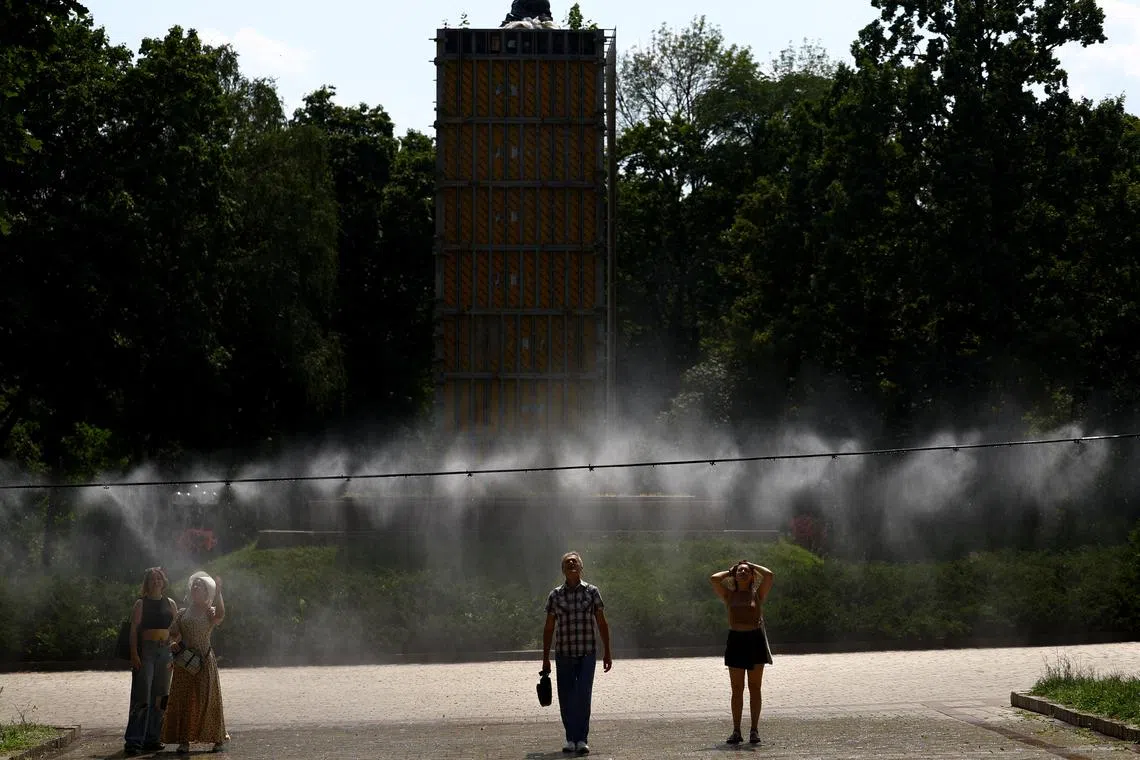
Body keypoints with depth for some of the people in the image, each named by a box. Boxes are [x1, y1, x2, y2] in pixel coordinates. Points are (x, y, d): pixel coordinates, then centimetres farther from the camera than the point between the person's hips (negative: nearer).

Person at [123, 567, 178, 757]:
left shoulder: (170, 603, 12)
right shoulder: (141, 603, 1)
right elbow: (133, 630, -4)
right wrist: (134, 654, -14)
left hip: (165, 652, 5)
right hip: (146, 650, -5)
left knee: (160, 698, 6)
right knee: (142, 697, -10)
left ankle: (151, 738, 13)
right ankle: (133, 741, -10)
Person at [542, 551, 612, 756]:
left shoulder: (592, 592, 4)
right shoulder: (555, 596, 6)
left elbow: (602, 624, 7)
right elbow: (549, 629, 10)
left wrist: (607, 652, 4)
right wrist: (545, 658, 8)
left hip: (587, 654, -1)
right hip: (563, 654, 1)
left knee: (583, 696, -10)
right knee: (566, 699, 3)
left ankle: (582, 739, -6)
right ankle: (570, 739, 15)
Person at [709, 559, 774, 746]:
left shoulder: (758, 594, 6)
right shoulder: (730, 596, 9)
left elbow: (769, 575, -7)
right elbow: (714, 579, -2)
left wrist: (753, 566, 8)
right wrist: (730, 570, 13)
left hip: (755, 639, -1)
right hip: (735, 640, 1)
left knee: (755, 688, 3)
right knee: (737, 689, 3)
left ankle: (755, 729, 6)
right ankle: (736, 730, 6)